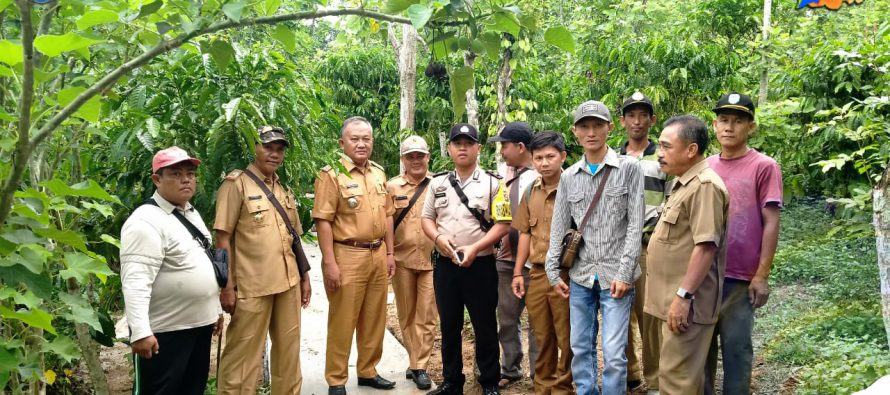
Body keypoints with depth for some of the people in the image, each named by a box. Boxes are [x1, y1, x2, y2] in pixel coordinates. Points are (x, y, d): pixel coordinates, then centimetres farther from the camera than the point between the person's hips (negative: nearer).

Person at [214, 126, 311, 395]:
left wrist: (304, 277, 16)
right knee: (243, 355, 2)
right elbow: (223, 238, -10)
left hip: (288, 283, 6)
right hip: (252, 286, -6)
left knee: (289, 351, 16)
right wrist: (227, 286, -15)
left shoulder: (284, 190, 14)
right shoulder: (236, 184, -6)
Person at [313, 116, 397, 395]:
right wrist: (329, 262, -18)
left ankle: (368, 371, 30)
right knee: (342, 322, 2)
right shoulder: (331, 174, -9)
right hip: (347, 256, -6)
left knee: (374, 319, 15)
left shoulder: (379, 173, 11)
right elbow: (323, 221, -13)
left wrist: (389, 253, 13)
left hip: (377, 255, 6)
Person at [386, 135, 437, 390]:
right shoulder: (392, 186, 4)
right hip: (402, 259, 2)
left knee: (426, 315, -1)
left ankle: (419, 366, 9)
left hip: (432, 259, -1)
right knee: (406, 315, 10)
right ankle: (416, 362, 24)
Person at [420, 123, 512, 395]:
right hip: (445, 265, 4)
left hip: (480, 265, -4)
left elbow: (503, 224, -7)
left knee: (485, 327, 4)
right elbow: (427, 218, 12)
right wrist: (438, 237, -9)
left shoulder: (492, 183, -3)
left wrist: (474, 248, -17)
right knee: (449, 326, 13)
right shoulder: (438, 183, 9)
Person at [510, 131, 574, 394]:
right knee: (542, 337, 15)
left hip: (566, 274, -5)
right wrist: (518, 272, 13)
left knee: (566, 339, 5)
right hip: (536, 274, 5)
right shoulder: (530, 192, 10)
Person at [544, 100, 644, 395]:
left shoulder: (629, 168, -1)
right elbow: (558, 227, 12)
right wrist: (553, 271, 7)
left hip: (615, 275, -3)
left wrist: (624, 273, -12)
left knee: (614, 353, -5)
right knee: (580, 348, 11)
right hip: (580, 276, 4)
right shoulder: (568, 177, 9)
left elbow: (636, 225, -6)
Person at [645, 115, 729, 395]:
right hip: (672, 299, 10)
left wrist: (683, 296, -25)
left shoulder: (704, 185, -17)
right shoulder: (685, 182, 16)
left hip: (685, 301, -10)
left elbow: (706, 246, -24)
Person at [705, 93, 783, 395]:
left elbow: (771, 223, -7)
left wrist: (762, 276, -10)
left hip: (739, 277, -4)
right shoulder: (705, 166, 9)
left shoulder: (764, 167, -5)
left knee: (736, 347, 5)